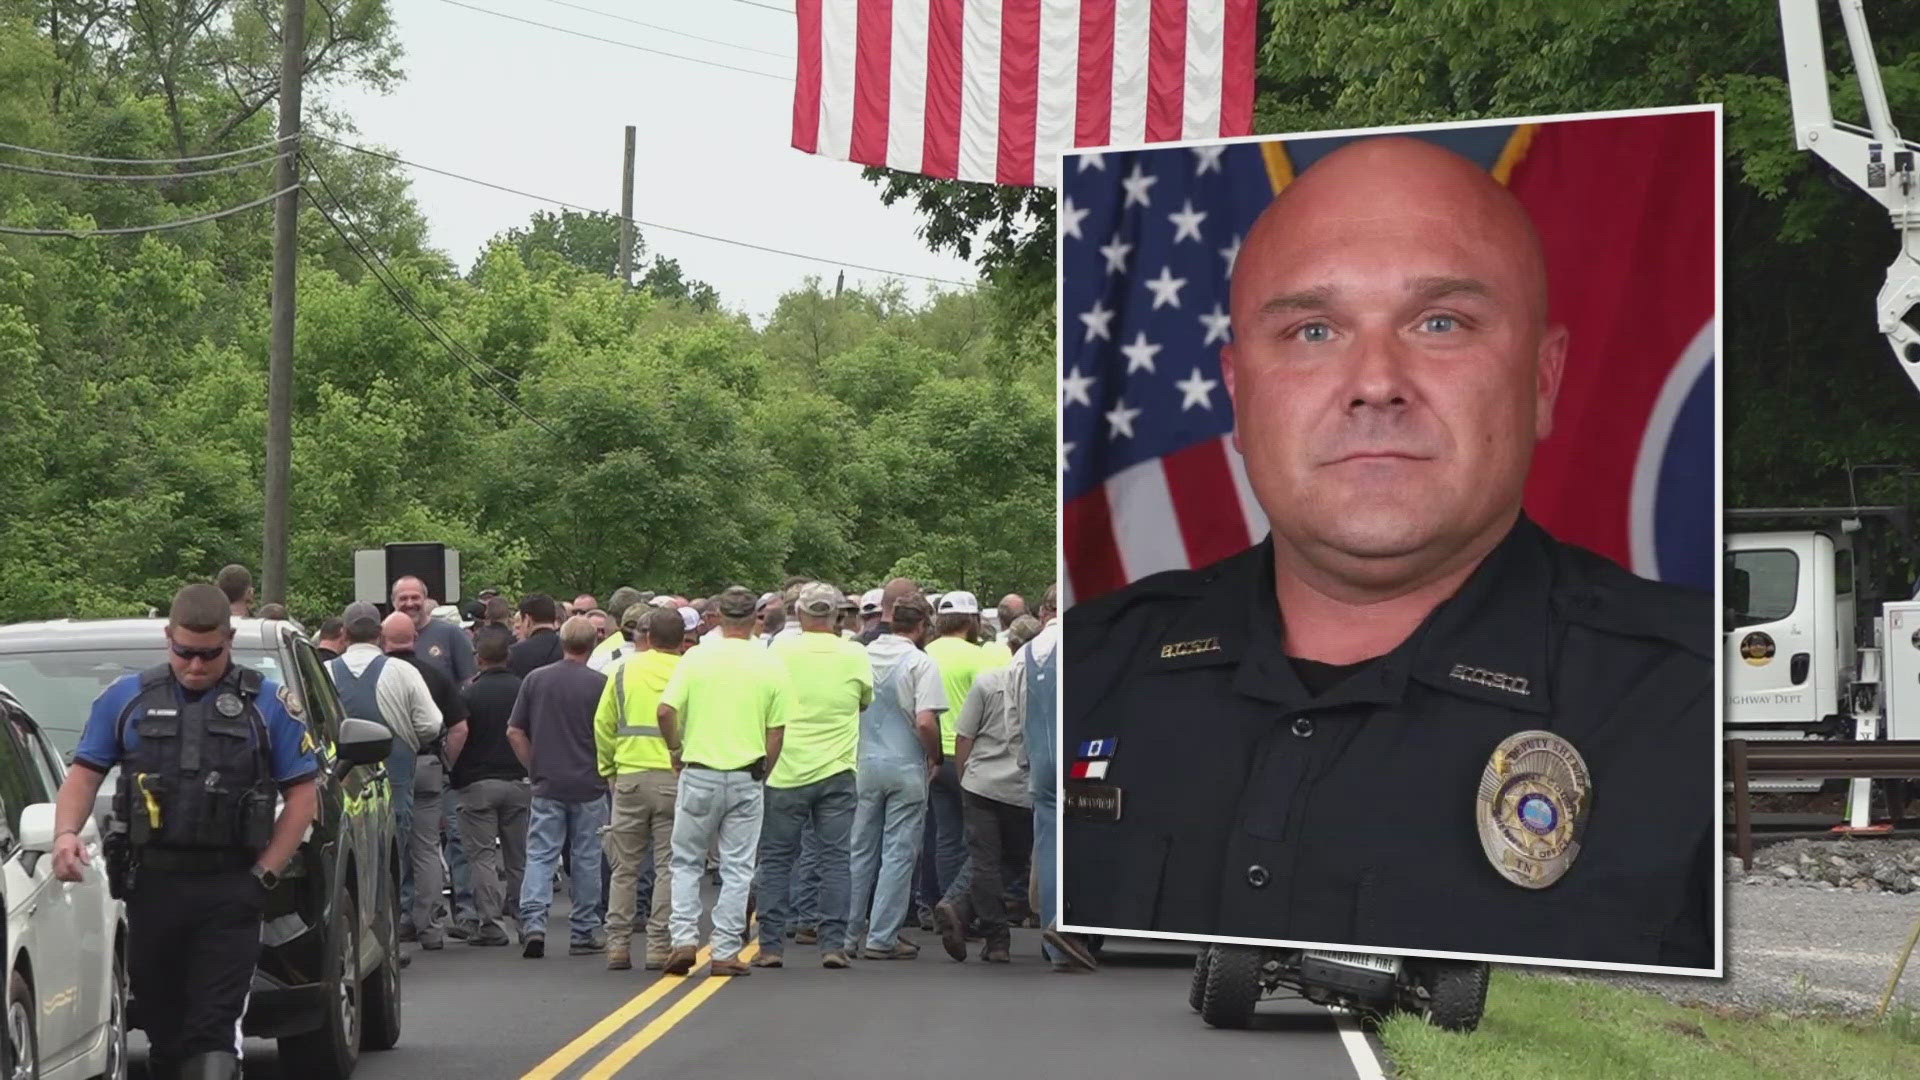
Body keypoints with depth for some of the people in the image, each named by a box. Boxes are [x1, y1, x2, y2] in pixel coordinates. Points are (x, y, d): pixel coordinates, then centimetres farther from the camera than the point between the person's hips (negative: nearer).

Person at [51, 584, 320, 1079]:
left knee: (215, 1027, -11)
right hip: (152, 885, 3)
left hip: (230, 891, -3)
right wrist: (66, 834, -10)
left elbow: (303, 792, 5)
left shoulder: (266, 703, 5)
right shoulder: (126, 698, 10)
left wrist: (264, 874, -5)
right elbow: (84, 774, 10)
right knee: (162, 1024, 10)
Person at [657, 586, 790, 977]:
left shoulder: (697, 658, -3)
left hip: (700, 773, 0)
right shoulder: (772, 666, -1)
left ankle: (684, 939, 0)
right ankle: (726, 952, 6)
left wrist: (676, 749, 7)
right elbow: (776, 732, 0)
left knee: (686, 862, 12)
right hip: (746, 779, 0)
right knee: (737, 868, 6)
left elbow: (666, 710, -10)